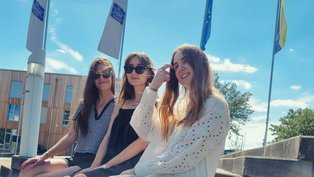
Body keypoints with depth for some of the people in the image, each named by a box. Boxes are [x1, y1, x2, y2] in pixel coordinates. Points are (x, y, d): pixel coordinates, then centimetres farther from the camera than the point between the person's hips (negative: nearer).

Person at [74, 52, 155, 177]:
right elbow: (109, 136, 13)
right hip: (109, 160, 6)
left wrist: (107, 165, -13)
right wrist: (94, 166, -3)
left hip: (132, 163, -6)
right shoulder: (122, 102, 20)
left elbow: (143, 141, -11)